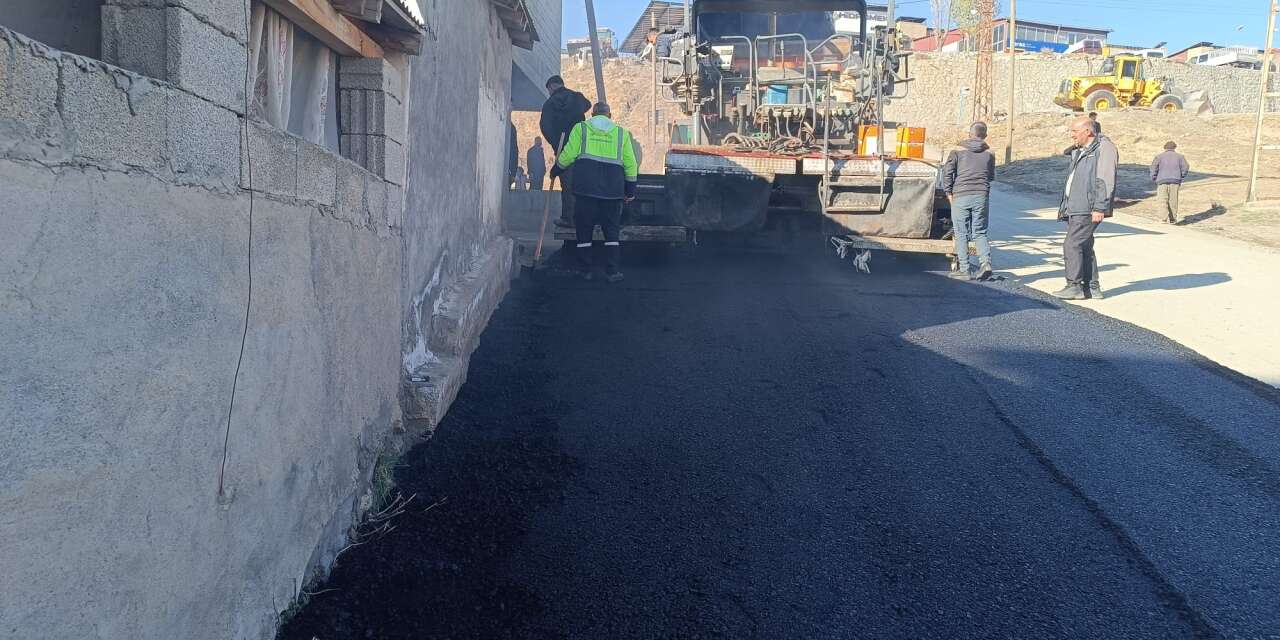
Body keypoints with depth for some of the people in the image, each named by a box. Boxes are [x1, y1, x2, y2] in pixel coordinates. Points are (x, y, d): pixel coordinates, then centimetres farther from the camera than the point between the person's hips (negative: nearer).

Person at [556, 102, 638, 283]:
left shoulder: (580, 128, 8)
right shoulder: (621, 133, 13)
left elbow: (568, 154, 1)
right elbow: (631, 164, 10)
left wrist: (558, 165, 21)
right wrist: (630, 190, 16)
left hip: (586, 186, -1)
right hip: (612, 188, 1)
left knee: (584, 228, 8)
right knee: (612, 230, 8)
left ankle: (585, 270, 9)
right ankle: (612, 271, 4)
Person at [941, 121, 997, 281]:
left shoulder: (958, 151, 0)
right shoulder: (989, 153, 9)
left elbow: (947, 171, -6)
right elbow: (991, 176, 16)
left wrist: (949, 192, 0)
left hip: (961, 196, -2)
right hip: (982, 196, 2)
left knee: (961, 234, 4)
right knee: (980, 232, 11)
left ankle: (963, 269, 3)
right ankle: (985, 261, -9)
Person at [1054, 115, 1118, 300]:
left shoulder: (1104, 148, -10)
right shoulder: (1079, 152, 21)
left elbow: (1105, 181, -17)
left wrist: (1099, 208, -23)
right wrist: (1064, 206, 22)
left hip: (1088, 210, -10)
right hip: (1075, 209, 10)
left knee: (1072, 245, -13)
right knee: (1084, 247, 12)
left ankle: (1074, 286, -9)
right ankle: (1092, 287, 18)